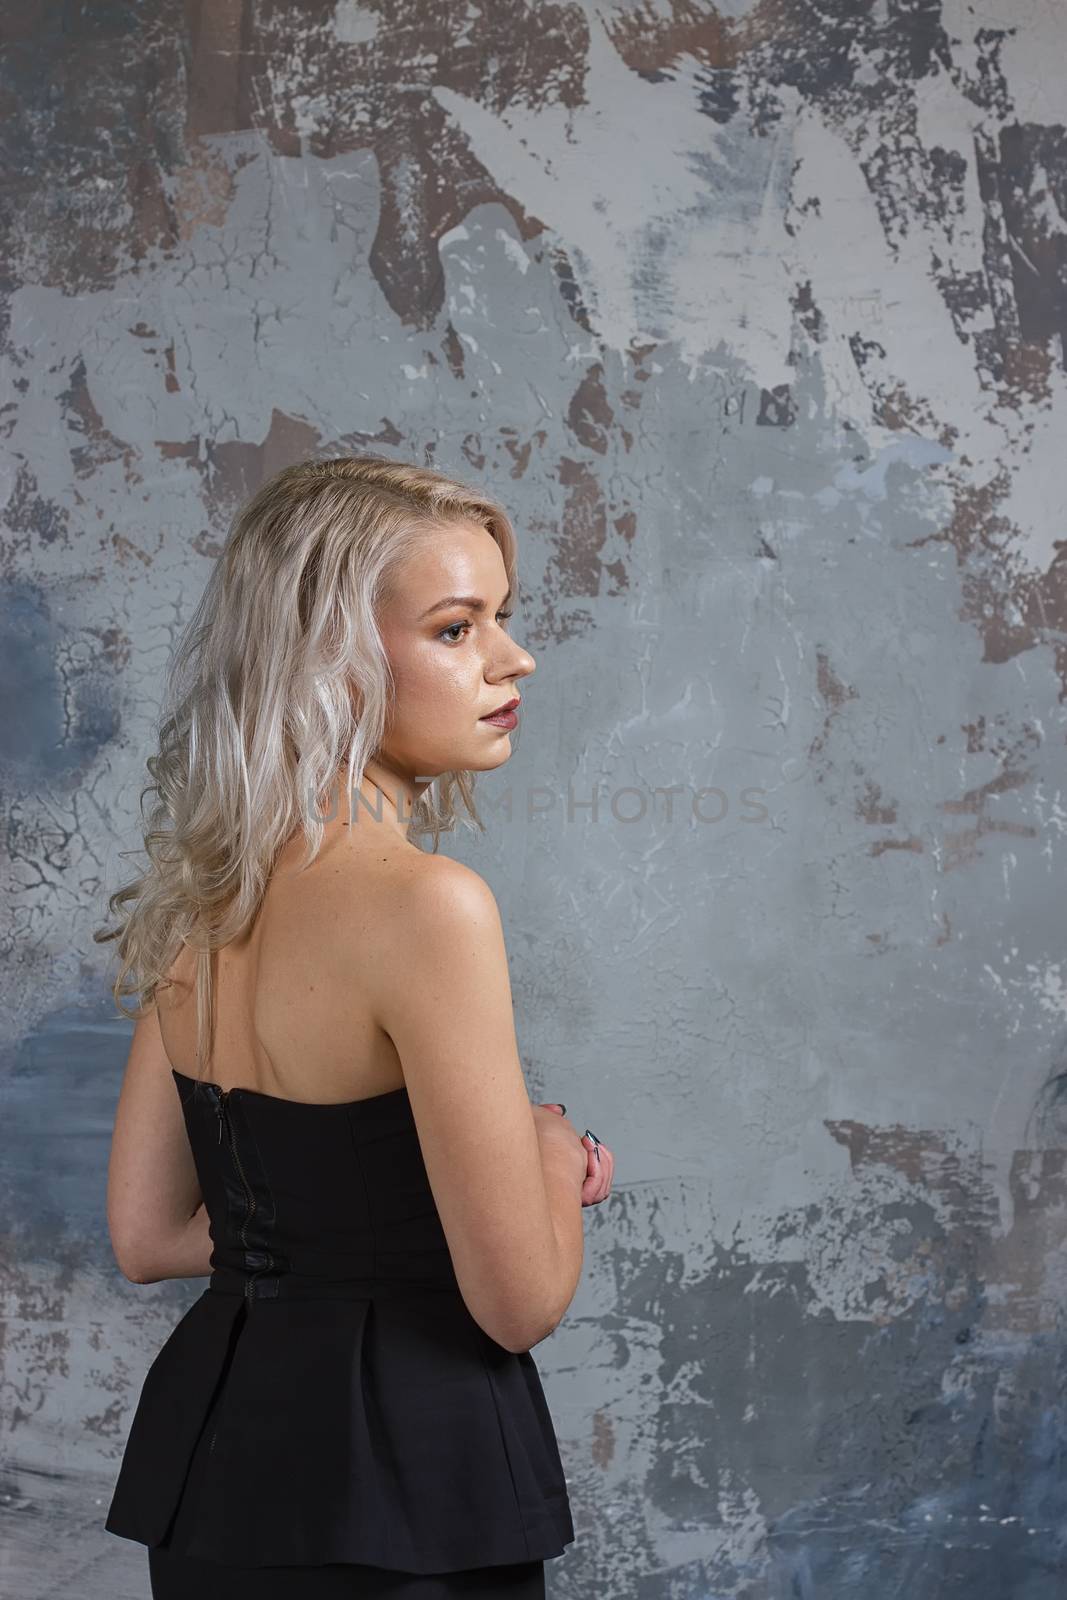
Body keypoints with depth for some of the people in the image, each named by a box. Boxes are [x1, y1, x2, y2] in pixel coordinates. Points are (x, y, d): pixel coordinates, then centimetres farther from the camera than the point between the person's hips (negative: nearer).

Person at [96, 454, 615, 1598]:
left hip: (210, 1455, 8)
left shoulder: (203, 901, 3)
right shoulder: (423, 904, -22)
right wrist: (551, 1158, 1)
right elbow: (522, 1302, -19)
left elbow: (147, 1235, 10)